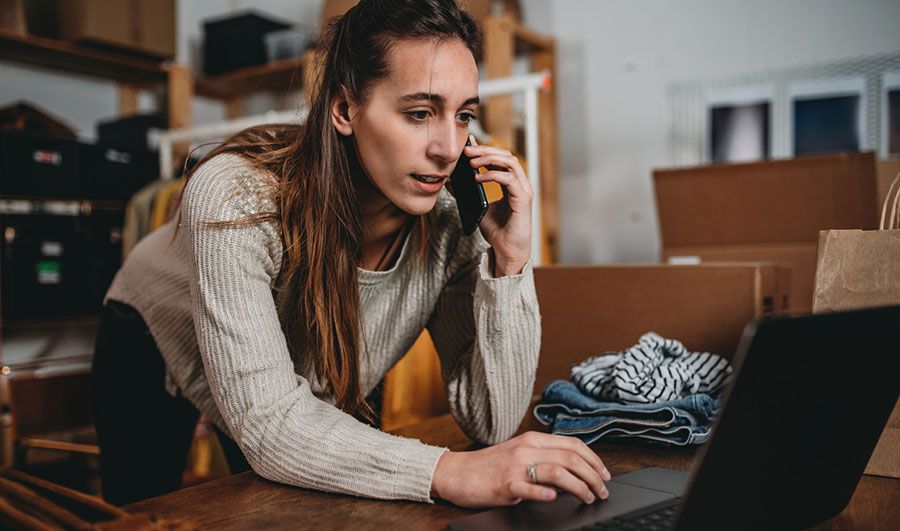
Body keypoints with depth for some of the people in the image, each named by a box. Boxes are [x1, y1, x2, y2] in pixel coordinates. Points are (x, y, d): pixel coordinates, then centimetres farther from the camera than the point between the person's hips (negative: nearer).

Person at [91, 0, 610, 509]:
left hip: (314, 397, 3)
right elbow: (266, 421, -43)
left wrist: (510, 259, -39)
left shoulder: (450, 227, -28)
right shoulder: (238, 198, -40)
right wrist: (445, 472, -55)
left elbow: (492, 423, -27)